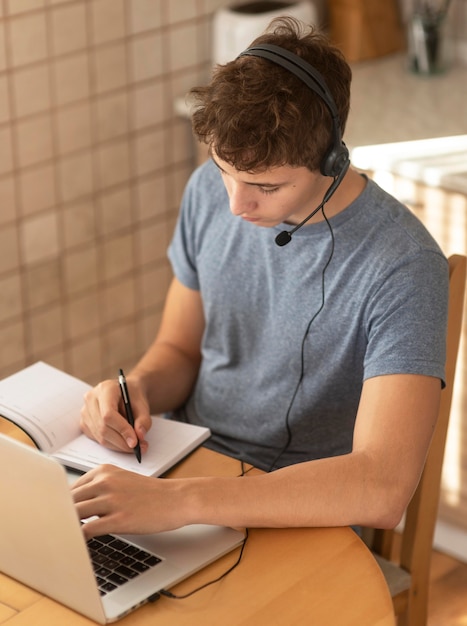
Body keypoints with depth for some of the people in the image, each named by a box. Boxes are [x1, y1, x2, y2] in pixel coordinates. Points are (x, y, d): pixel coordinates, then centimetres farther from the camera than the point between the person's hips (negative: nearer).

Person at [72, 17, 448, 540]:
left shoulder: (402, 266, -22)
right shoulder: (210, 192, -1)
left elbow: (383, 489, -31)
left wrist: (179, 500, -39)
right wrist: (136, 389, -11)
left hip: (302, 519, -6)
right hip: (183, 467, 6)